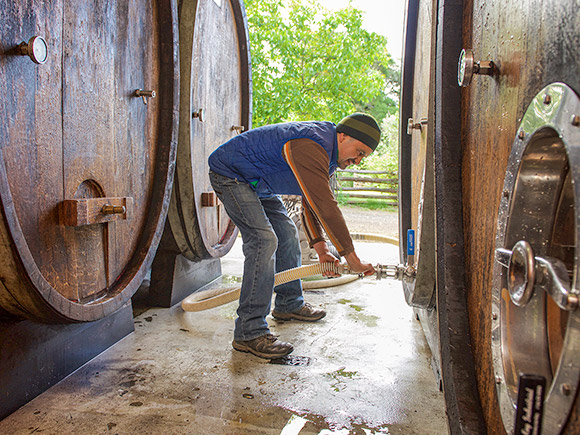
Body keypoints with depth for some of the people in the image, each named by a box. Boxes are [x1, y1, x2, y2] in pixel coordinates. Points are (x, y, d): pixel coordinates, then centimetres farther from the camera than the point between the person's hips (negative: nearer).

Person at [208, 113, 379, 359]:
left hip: (257, 183, 11)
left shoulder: (327, 154, 3)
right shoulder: (311, 147, -31)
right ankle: (249, 333, -19)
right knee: (263, 240, -23)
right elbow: (325, 206, -36)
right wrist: (352, 259, -31)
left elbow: (312, 204, 8)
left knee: (287, 234, 12)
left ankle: (289, 304, 29)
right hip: (229, 175, -11)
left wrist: (319, 246, -2)